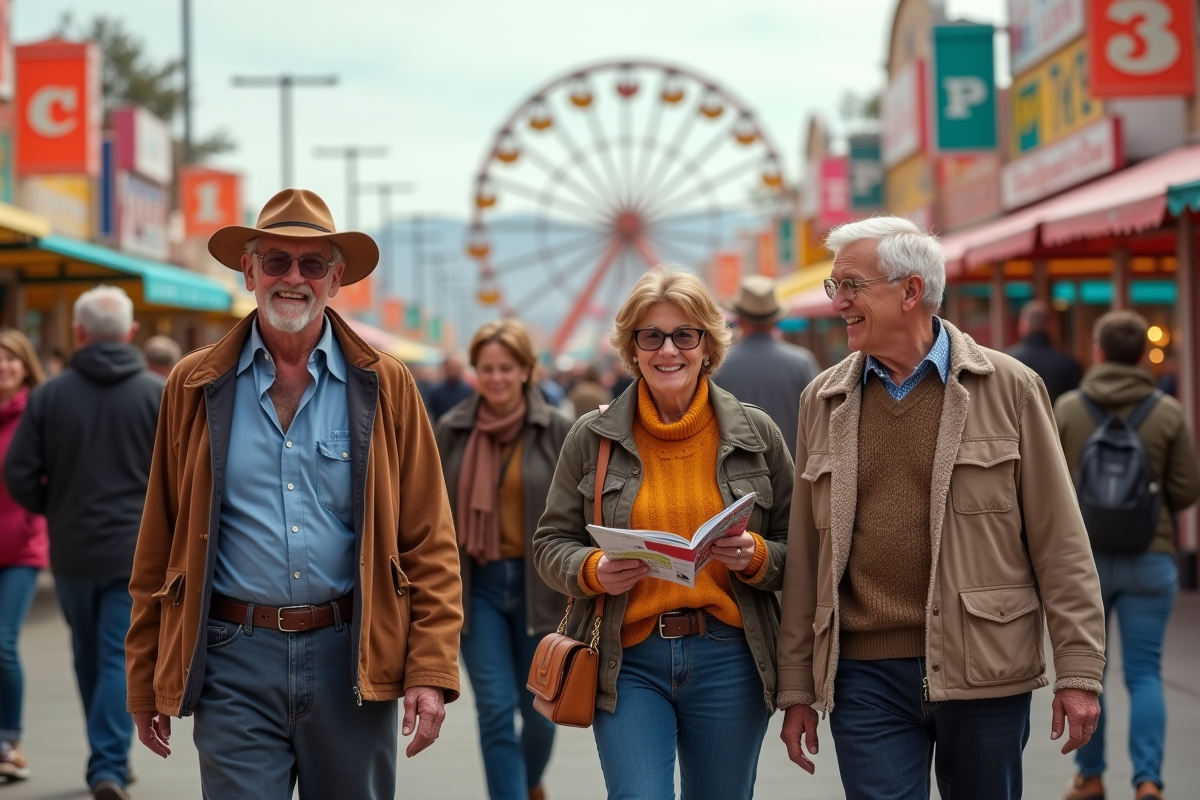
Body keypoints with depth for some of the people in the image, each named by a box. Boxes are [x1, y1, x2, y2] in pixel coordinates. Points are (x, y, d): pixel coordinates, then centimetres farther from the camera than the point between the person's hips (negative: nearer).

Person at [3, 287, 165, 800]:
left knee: (89, 657, 17)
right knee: (122, 657, 1)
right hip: (137, 550, -2)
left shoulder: (49, 395, -3)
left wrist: (55, 510, 13)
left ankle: (108, 758, 28)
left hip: (71, 551, 2)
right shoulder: (158, 393, -5)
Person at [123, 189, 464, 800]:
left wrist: (431, 672, -7)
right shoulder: (196, 387, 5)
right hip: (234, 660, 0)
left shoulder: (385, 387, 4)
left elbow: (429, 544, 2)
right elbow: (159, 547, 8)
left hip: (353, 659, 1)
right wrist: (145, 682, 7)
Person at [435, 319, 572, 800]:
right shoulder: (452, 431, 1)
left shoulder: (556, 430, -4)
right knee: (496, 710, -6)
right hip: (477, 584, 0)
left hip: (538, 582, 0)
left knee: (539, 707, 12)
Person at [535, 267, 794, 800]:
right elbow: (551, 544, 8)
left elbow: (798, 549, 8)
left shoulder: (756, 434, 4)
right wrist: (593, 570, -13)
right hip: (628, 660, -1)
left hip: (728, 660, 1)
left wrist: (756, 558, -14)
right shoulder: (592, 438, 3)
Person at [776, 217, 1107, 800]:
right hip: (865, 677, 2)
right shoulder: (823, 401, 8)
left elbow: (1060, 543, -1)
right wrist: (796, 687, 7)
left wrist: (1079, 671, -5)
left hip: (984, 672, -2)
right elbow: (804, 556, 9)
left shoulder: (1009, 389, 0)